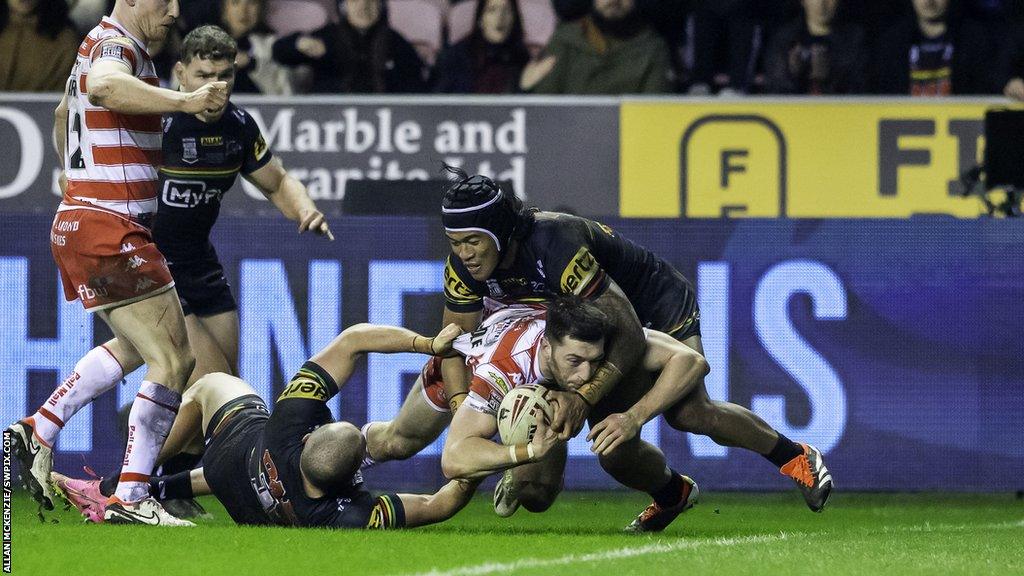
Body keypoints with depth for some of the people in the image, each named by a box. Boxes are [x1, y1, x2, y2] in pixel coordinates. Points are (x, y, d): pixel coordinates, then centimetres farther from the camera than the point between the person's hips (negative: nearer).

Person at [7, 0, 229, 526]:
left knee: (136, 347, 27)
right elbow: (104, 89, -40)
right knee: (174, 362, -8)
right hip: (107, 230, -10)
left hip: (78, 222, 10)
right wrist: (183, 102, -49)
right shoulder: (115, 44, -14)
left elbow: (63, 113, 36)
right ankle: (130, 499, -8)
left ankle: (38, 432, 23)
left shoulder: (105, 45, 18)